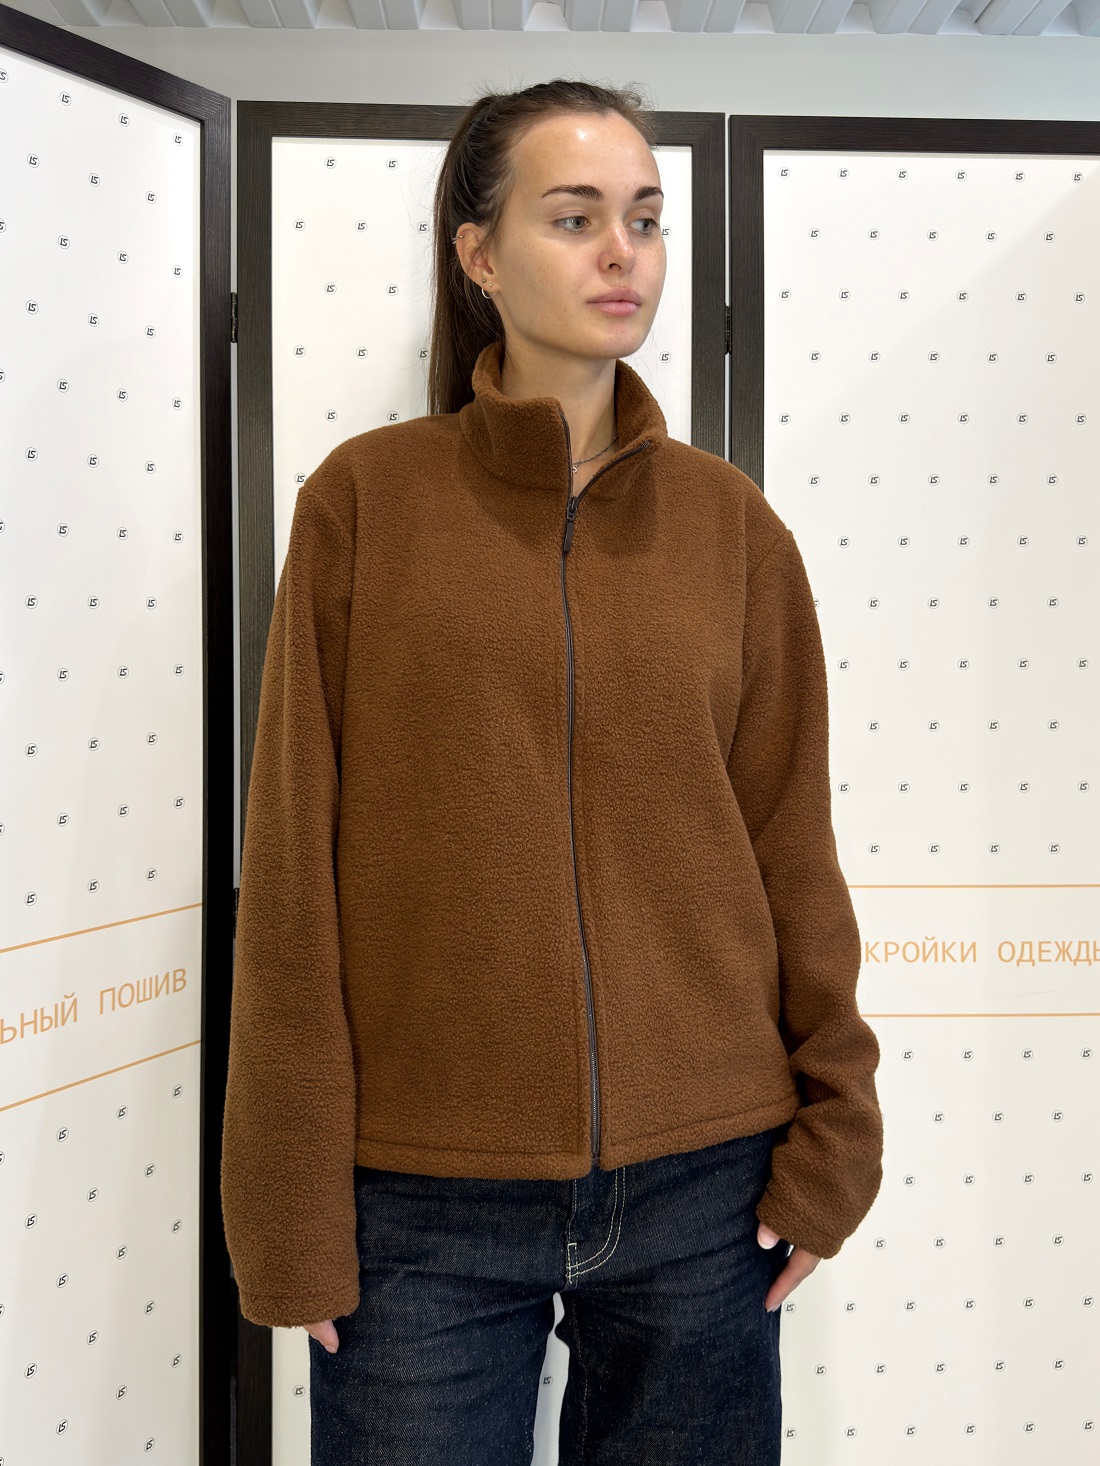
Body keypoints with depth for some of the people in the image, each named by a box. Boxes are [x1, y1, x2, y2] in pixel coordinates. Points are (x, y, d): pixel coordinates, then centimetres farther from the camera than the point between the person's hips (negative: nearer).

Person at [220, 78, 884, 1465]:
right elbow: (293, 866, -5)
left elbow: (791, 847, 4)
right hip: (423, 1194, -2)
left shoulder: (730, 519, 2)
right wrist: (290, 1205, -5)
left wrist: (832, 1135, 2)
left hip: (701, 1182, 2)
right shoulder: (366, 501, -4)